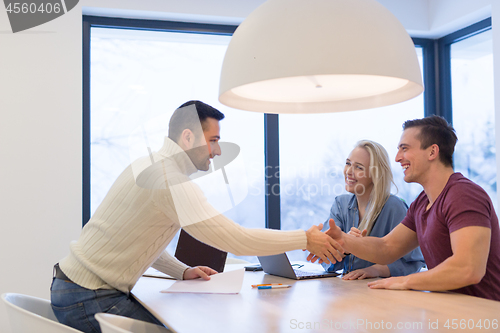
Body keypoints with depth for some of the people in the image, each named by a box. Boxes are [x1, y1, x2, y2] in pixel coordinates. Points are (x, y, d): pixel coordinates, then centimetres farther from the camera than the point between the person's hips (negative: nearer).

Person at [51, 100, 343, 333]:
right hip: (89, 298, -9)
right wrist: (306, 239, -15)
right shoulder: (171, 179, -22)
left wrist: (182, 271, 10)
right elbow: (238, 240, -24)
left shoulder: (149, 165, 10)